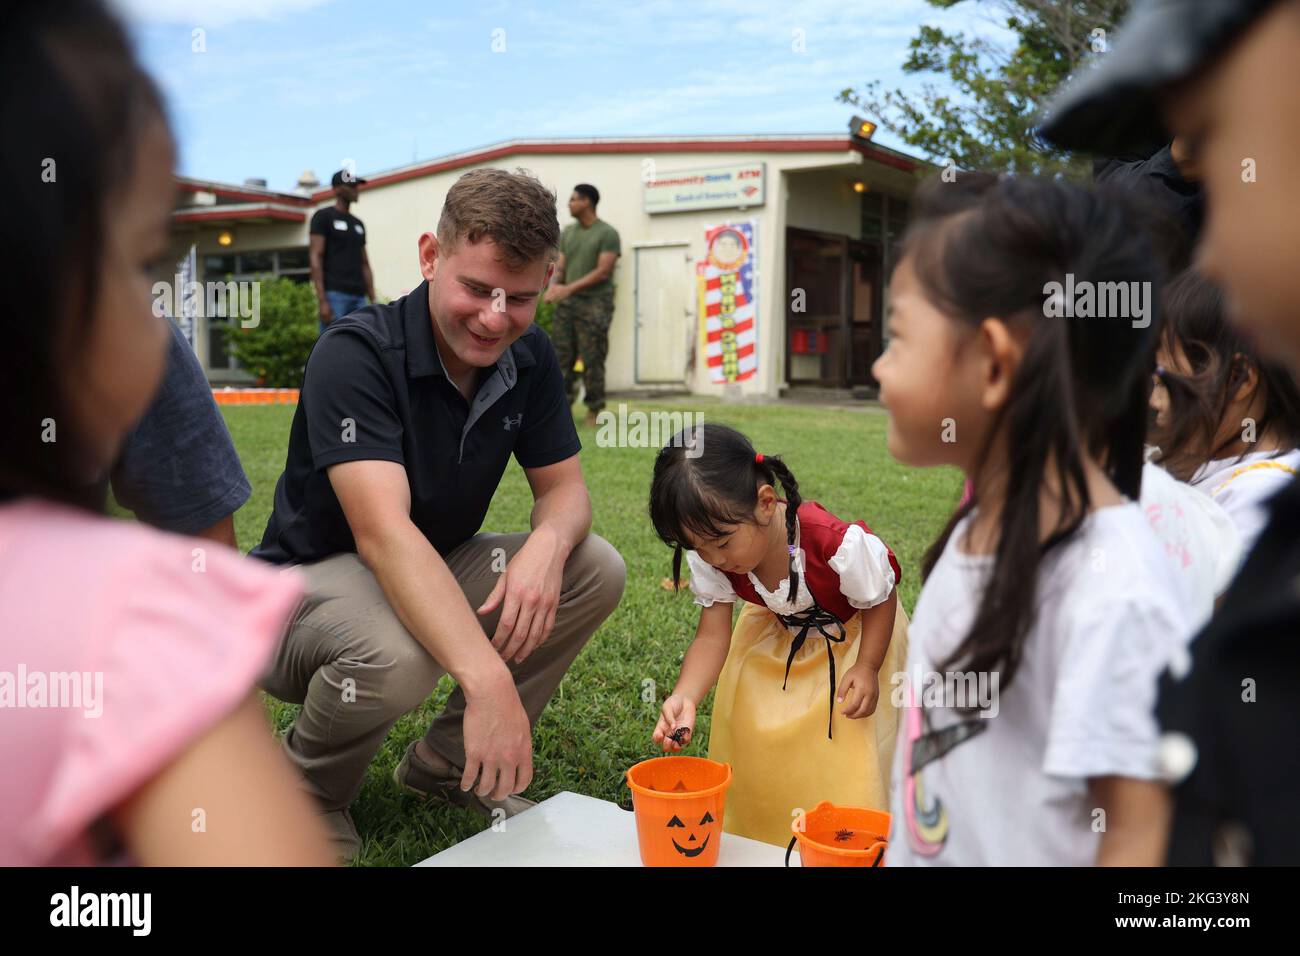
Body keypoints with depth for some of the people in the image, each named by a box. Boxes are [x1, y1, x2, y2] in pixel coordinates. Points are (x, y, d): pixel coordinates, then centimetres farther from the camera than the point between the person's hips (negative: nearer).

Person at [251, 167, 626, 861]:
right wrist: (487, 678, -48)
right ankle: (306, 794, -2)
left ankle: (449, 762, 5)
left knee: (595, 570, -12)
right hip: (306, 581, -6)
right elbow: (384, 532, -37)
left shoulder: (528, 357, -5)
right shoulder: (355, 354, -26)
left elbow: (563, 486, -1)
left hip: (435, 576, 7)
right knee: (398, 653, -38)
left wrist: (547, 544, -27)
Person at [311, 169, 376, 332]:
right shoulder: (323, 216, 0)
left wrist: (373, 302, 12)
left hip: (358, 297, 7)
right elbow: (316, 258, -8)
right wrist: (322, 300, -17)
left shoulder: (358, 224, 21)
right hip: (334, 294, -7)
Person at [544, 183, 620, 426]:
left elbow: (603, 272, -11)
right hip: (567, 303, 6)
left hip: (594, 303, -6)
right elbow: (560, 266, 14)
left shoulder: (607, 233, -3)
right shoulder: (568, 232, 16)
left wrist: (569, 288, -17)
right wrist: (553, 286, -9)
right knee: (561, 356, 1)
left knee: (592, 359, -4)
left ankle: (594, 410, 5)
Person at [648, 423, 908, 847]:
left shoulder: (840, 545, -38)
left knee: (848, 746, -8)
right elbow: (712, 637, -24)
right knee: (752, 734, 2)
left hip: (856, 633, -4)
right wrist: (685, 697, -41)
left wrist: (866, 669, -28)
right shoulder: (710, 559, -26)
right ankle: (752, 834, 26)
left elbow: (882, 601, -20)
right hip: (778, 632, 4)